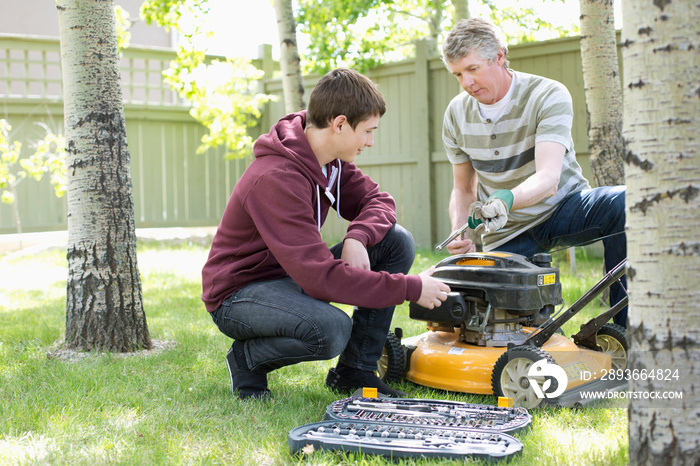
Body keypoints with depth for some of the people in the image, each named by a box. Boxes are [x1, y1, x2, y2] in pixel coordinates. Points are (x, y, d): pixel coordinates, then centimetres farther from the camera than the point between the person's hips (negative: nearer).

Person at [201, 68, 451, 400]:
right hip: (238, 294, -9)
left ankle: (354, 371, -1)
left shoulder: (329, 159, -2)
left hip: (294, 275, 9)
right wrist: (411, 289, -31)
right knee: (332, 331, -38)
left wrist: (357, 238, -20)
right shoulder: (275, 179, -31)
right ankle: (247, 358, -5)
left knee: (397, 242, -7)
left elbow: (378, 201, 4)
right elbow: (321, 276, -35)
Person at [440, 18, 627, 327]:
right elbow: (463, 189, 9)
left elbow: (548, 178, -31)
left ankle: (625, 331, -24)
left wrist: (505, 199, -53)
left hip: (562, 206, -3)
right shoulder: (456, 115, -2)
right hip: (506, 233, 3)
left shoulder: (548, 96, -18)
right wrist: (460, 233, -12)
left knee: (623, 206, -34)